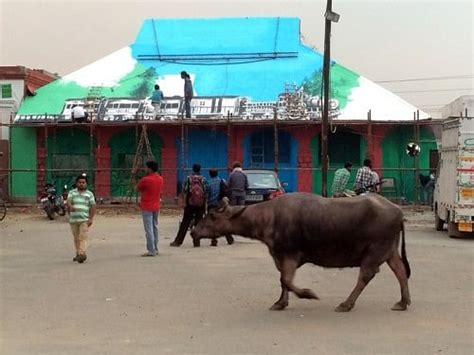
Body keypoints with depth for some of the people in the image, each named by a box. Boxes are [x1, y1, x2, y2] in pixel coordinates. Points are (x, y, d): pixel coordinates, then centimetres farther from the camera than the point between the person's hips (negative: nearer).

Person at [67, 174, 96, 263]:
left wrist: (91, 218, -7)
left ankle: (82, 254, -24)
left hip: (84, 219, -2)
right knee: (76, 238, 11)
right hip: (73, 219, 3)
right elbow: (68, 201, -8)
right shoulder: (72, 192, 10)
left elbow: (93, 206, 4)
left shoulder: (89, 194, 8)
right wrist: (70, 206, -32)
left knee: (83, 237, -14)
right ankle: (78, 254, 22)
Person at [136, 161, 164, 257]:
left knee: (149, 229, -5)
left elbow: (137, 188, -2)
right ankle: (155, 249, 19)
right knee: (155, 227, 15)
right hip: (156, 207, 7)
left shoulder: (145, 179, -16)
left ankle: (151, 251, -6)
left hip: (147, 208, -7)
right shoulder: (160, 179, 5)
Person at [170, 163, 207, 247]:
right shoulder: (203, 179, 0)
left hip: (190, 204, 0)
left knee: (185, 223, 5)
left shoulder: (188, 178, -2)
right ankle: (196, 241, 5)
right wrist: (205, 205, 7)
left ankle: (178, 241, 6)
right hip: (200, 205, 0)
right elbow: (206, 192, -2)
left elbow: (184, 191, -3)